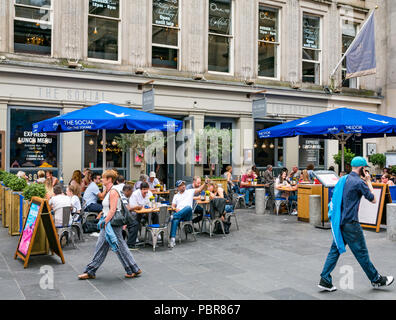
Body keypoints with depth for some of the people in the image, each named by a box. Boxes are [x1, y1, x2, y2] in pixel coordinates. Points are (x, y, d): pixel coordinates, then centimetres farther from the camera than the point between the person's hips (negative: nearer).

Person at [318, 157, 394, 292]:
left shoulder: (343, 179, 13)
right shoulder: (359, 182, -12)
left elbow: (334, 198, 21)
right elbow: (373, 200, -4)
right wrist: (369, 182, 3)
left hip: (338, 222, 8)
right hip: (350, 223, -8)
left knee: (335, 250, 8)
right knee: (361, 253, 6)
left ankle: (325, 281, 6)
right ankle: (376, 279, 22)